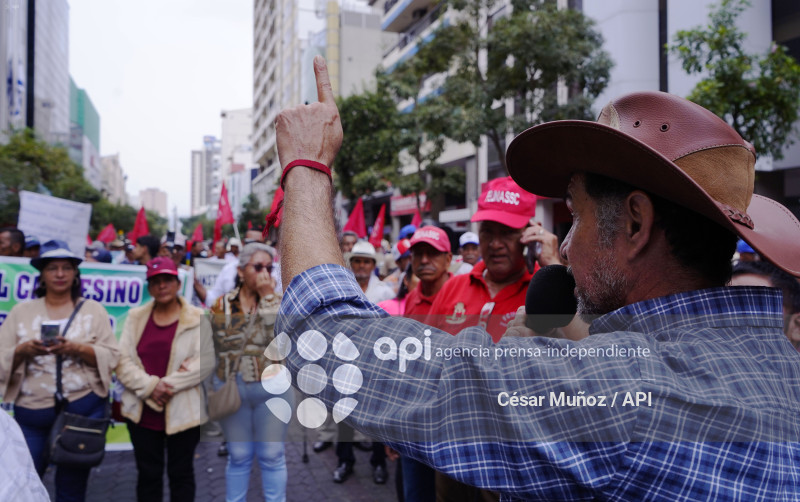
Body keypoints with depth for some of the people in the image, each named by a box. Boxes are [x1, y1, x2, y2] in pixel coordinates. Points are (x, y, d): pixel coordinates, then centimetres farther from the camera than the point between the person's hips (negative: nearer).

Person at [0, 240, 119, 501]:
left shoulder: (93, 310, 3)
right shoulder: (21, 311, 6)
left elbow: (111, 357, -4)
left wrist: (76, 349, -19)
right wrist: (24, 350, -18)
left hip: (83, 408, -1)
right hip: (31, 411, 1)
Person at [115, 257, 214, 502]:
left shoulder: (196, 319, -3)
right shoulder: (136, 318, 6)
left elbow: (205, 361, -11)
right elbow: (122, 361, -1)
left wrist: (170, 384, -18)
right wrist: (150, 386, -15)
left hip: (183, 412, -2)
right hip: (142, 412, 3)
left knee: (181, 473, 10)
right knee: (148, 474, 13)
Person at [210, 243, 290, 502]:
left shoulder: (278, 301, 0)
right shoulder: (223, 305, 1)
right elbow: (223, 342, 1)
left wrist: (269, 297, -17)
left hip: (273, 388, -1)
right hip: (231, 390, 1)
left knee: (272, 455, 8)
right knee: (238, 456, 14)